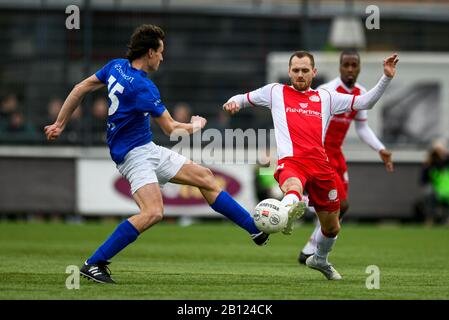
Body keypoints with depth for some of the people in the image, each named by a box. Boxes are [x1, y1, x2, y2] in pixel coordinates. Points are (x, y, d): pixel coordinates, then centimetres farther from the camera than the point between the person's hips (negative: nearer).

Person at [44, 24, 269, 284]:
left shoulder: (116, 66, 4)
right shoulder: (143, 87, -22)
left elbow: (80, 89, 9)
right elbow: (171, 129, -13)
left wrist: (60, 124, 19)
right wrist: (196, 126, 8)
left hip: (148, 150, 10)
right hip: (133, 153, -10)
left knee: (204, 177, 10)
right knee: (153, 213, -28)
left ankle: (256, 229, 17)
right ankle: (93, 264, -21)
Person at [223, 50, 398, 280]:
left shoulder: (326, 97, 21)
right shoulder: (275, 92, 18)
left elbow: (365, 102, 21)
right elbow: (244, 98, 29)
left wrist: (386, 78, 11)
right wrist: (234, 102, 5)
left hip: (320, 164, 4)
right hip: (291, 161, -4)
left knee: (332, 227, 14)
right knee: (293, 189, -43)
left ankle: (320, 259, 43)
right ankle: (287, 211, -77)